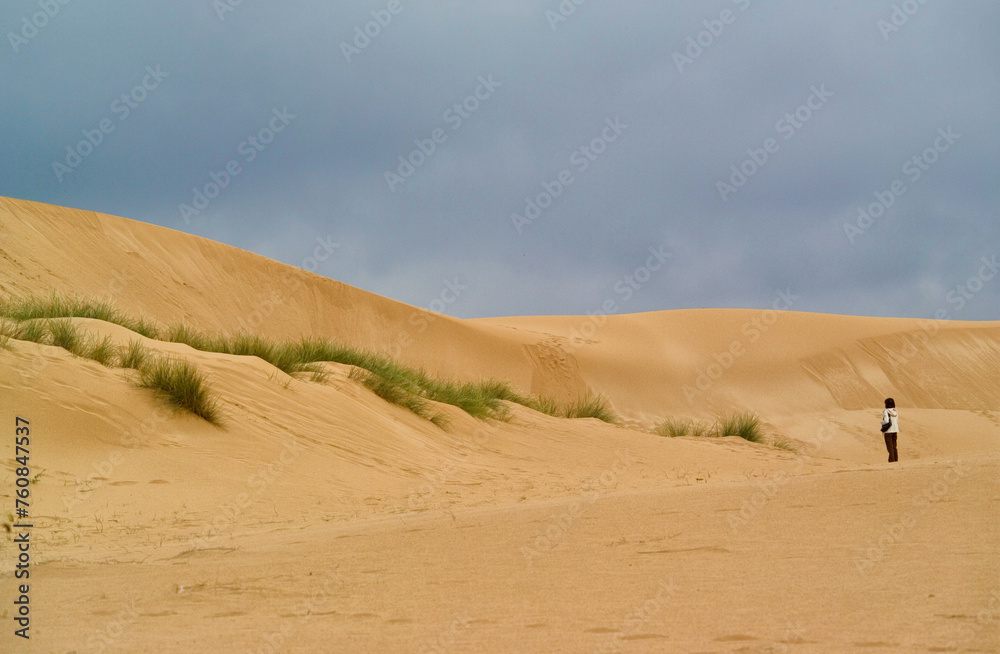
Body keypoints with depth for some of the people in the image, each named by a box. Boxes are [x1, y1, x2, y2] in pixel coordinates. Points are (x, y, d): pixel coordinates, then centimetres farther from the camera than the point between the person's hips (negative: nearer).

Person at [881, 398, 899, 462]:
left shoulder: (886, 411, -14)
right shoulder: (895, 411, 5)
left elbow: (886, 421, -23)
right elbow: (897, 422, 10)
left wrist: (882, 422, -4)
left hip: (888, 431, -6)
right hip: (895, 430, 6)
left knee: (889, 446, -1)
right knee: (894, 446, 14)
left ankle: (892, 460, -2)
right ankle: (896, 459, 17)